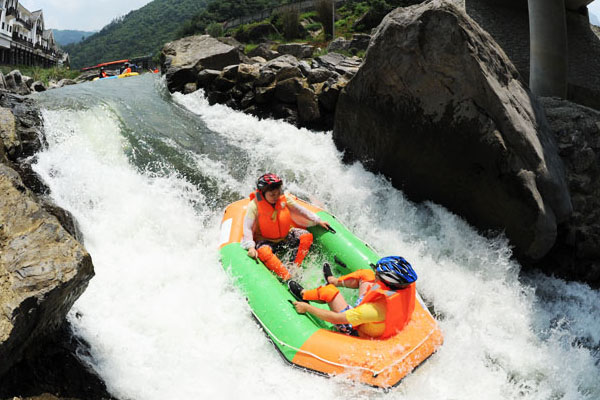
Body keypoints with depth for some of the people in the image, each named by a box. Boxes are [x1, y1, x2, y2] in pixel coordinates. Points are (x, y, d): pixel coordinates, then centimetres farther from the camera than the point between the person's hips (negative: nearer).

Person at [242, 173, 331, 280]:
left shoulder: (285, 198, -10)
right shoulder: (254, 205, -20)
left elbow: (301, 210, 2)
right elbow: (247, 228, -22)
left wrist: (318, 221, 4)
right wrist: (251, 247, -35)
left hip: (285, 236, 4)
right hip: (265, 240, -4)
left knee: (307, 236, -17)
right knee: (263, 251, -37)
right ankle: (288, 278, -40)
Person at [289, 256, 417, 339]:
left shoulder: (377, 309, -44)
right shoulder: (408, 287, -28)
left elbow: (336, 318, -34)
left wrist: (307, 308, -22)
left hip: (357, 331, -6)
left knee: (329, 291, -3)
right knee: (366, 274, 12)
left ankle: (303, 295, 28)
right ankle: (334, 281, 38)